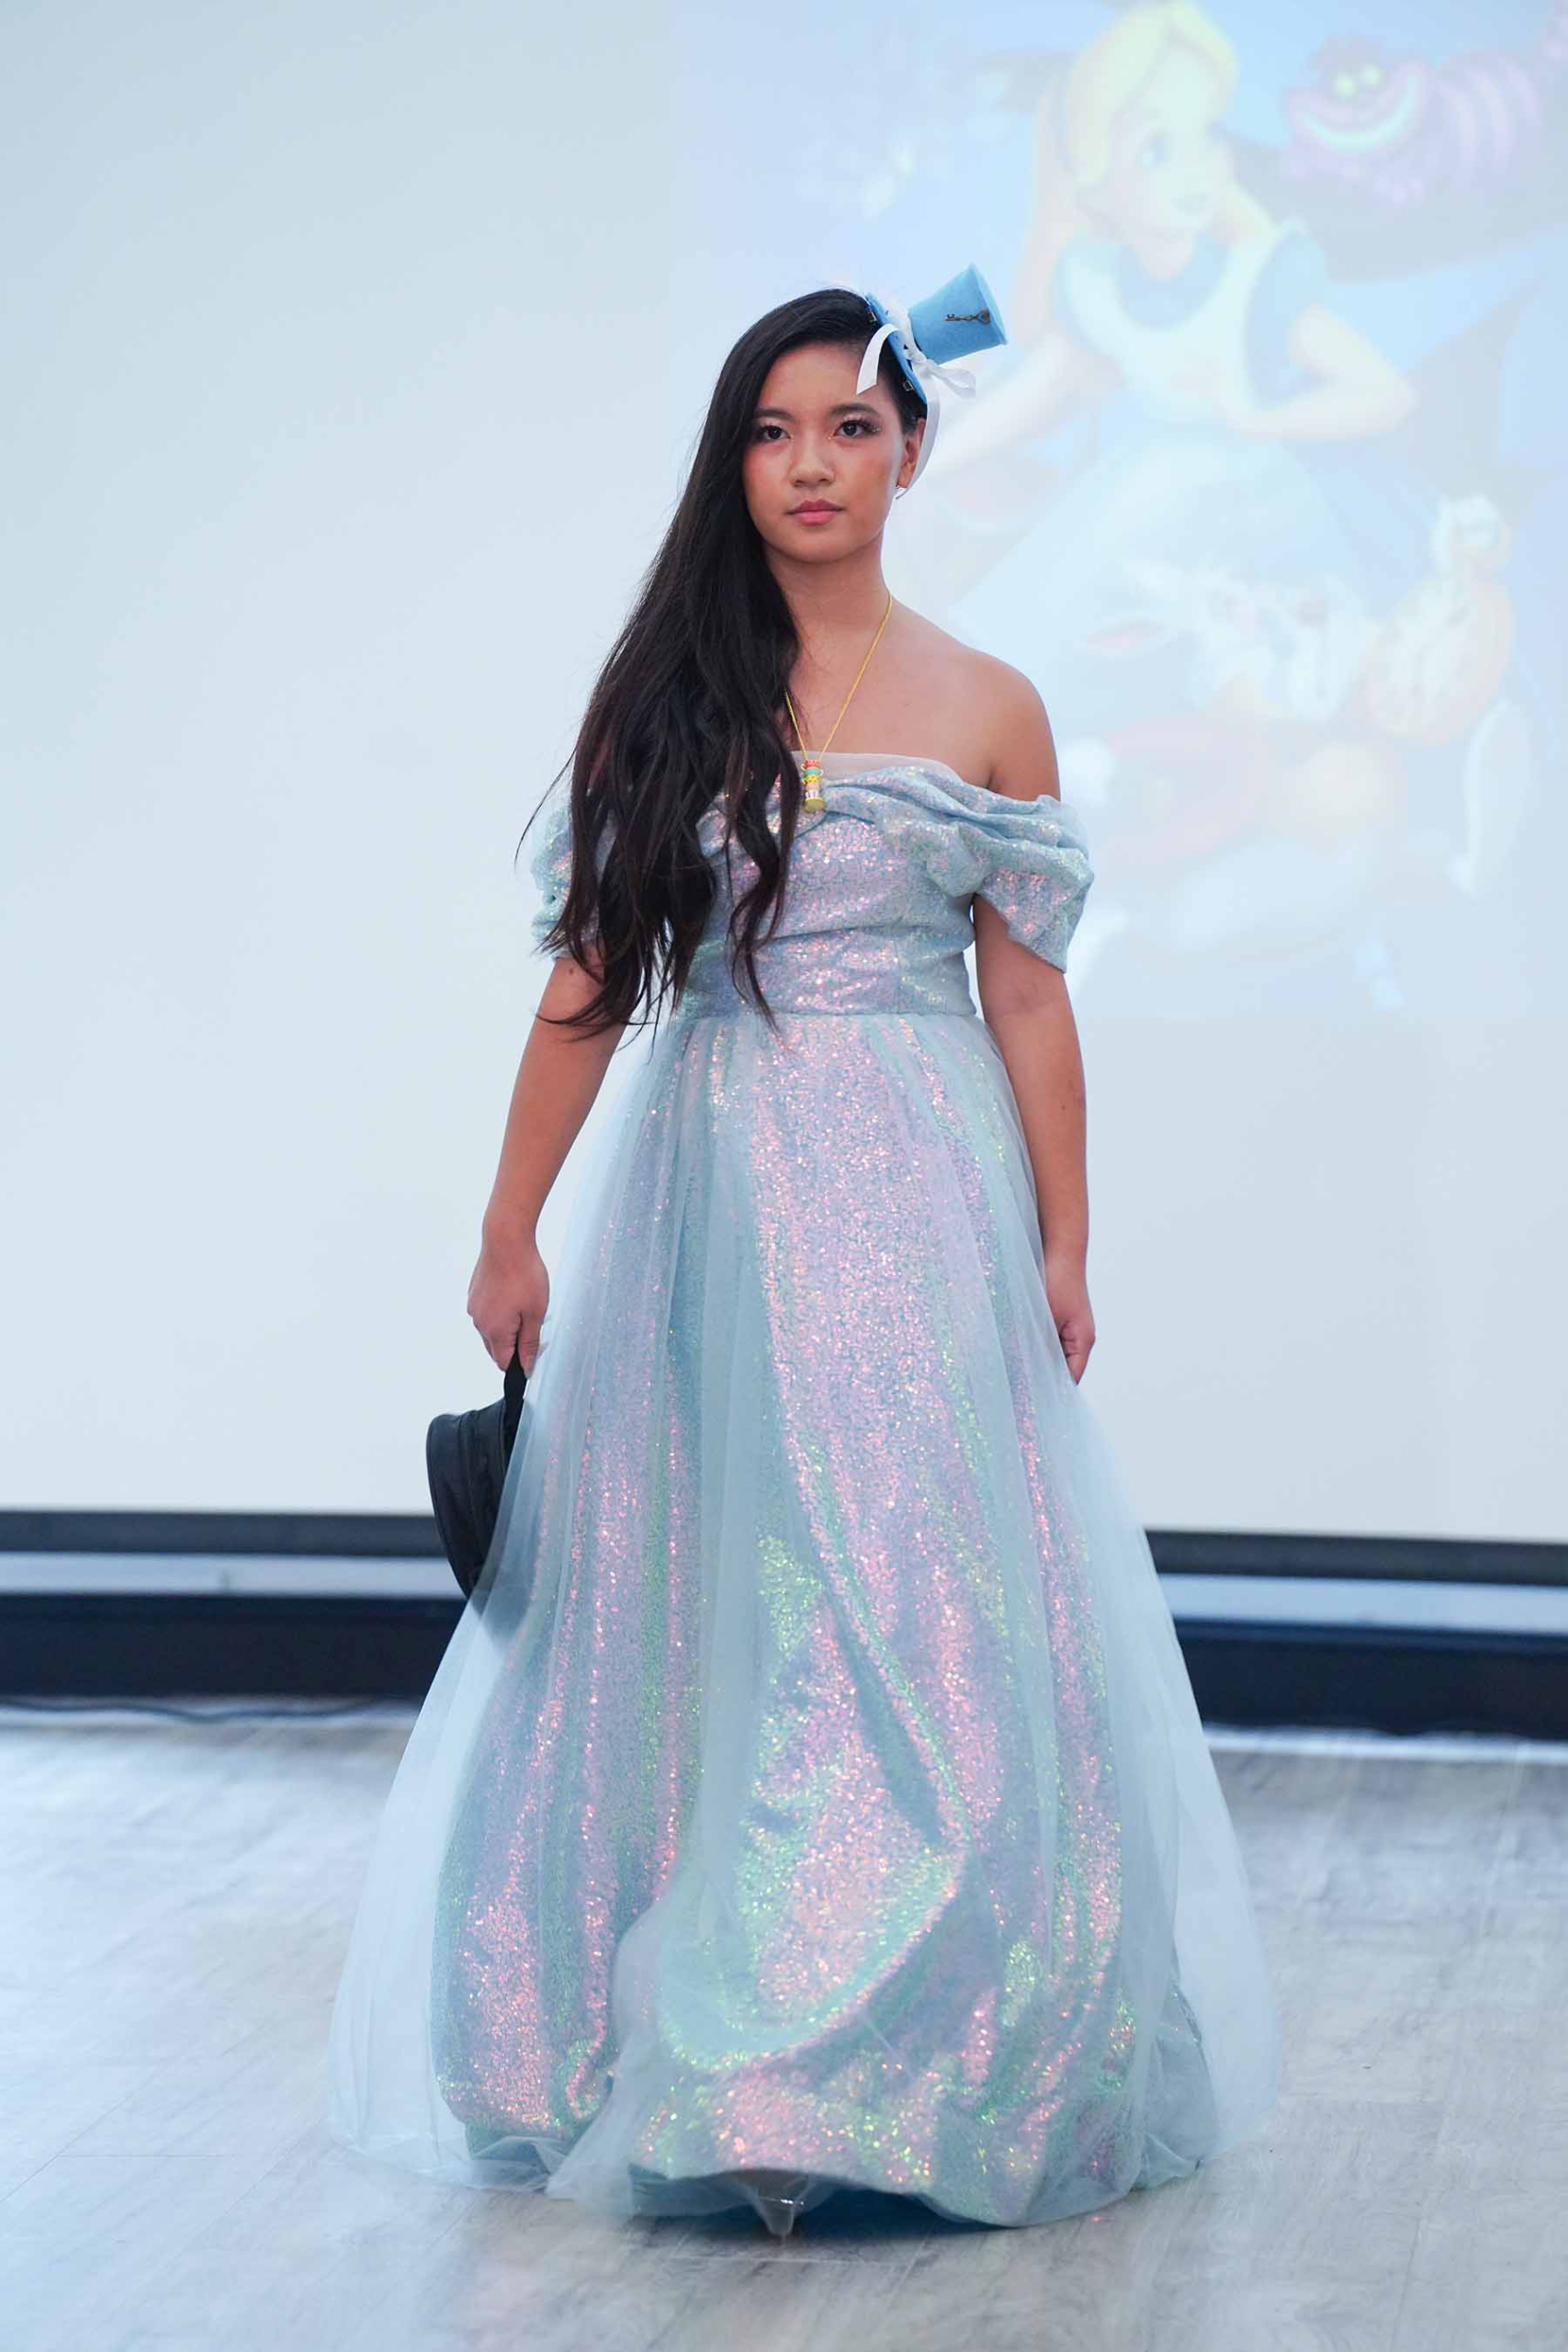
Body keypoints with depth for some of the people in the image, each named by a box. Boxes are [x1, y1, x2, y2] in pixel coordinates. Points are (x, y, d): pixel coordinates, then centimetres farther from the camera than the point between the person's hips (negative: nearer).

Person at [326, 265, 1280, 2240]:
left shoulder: (985, 712, 4)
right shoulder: (660, 699, 6)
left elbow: (1028, 994, 5)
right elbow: (588, 982, 4)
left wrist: (1062, 1248, 3)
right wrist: (511, 1230, 2)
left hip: (914, 1206, -1)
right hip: (706, 1191, 1)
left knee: (921, 1624, -4)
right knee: (695, 1619, 5)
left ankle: (908, 2081, 4)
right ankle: (685, 2074, 15)